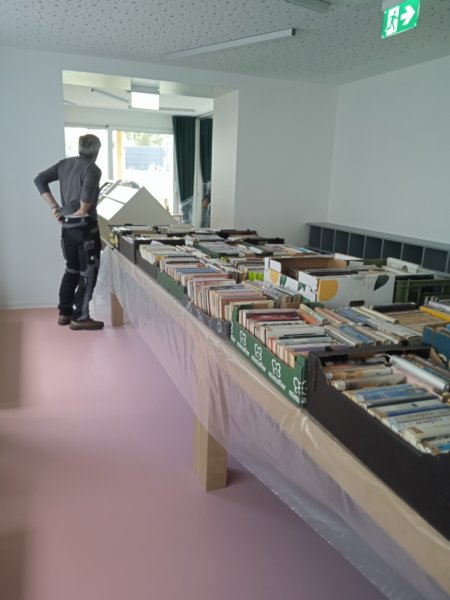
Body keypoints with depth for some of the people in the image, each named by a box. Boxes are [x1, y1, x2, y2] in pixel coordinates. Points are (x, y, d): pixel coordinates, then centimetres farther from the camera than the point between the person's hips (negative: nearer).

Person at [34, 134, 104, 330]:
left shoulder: (64, 164, 11)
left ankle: (64, 313, 25)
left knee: (72, 269, 19)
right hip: (85, 226, -7)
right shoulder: (93, 169, -11)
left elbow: (40, 180, 10)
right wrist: (83, 211, -13)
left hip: (66, 225, 8)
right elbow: (87, 191, -30)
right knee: (88, 272, 1)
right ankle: (80, 318, 4)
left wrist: (54, 206, 7)